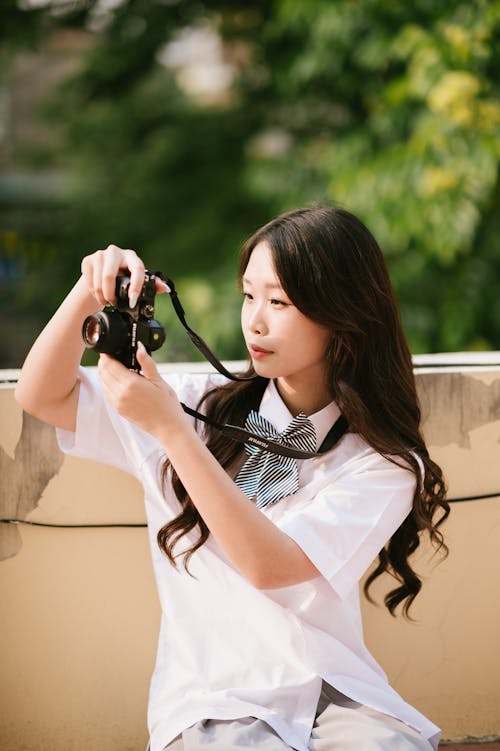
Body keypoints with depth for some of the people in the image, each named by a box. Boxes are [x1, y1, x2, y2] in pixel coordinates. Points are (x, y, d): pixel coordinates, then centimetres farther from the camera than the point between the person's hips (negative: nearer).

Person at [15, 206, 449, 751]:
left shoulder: (382, 463, 0)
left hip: (336, 694, 0)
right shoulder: (207, 408, 8)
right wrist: (88, 293, -11)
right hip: (212, 700, 1)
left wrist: (169, 428, -20)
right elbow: (42, 397, 6)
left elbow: (267, 564, -15)